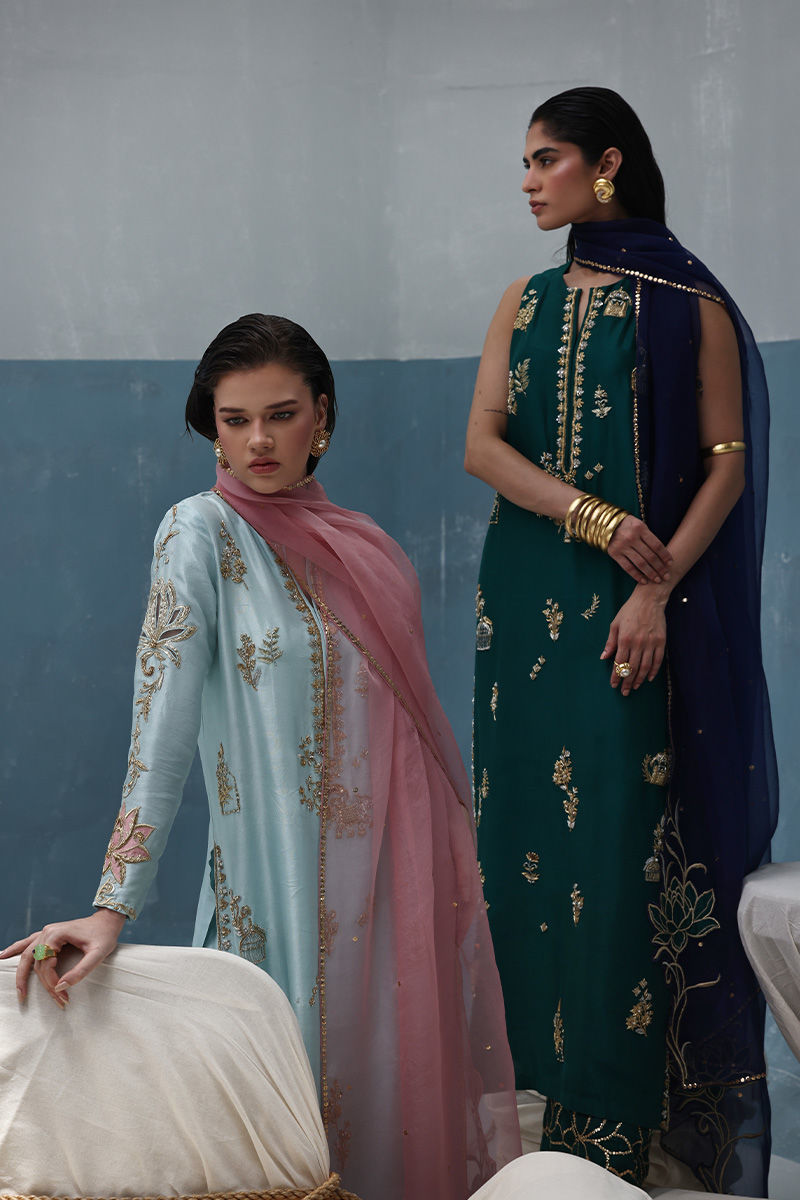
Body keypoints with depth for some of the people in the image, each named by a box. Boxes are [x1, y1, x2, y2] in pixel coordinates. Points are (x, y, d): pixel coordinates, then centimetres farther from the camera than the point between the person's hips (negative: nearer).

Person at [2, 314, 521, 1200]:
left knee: (413, 1073, 11)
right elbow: (161, 732, -17)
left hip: (405, 877, 6)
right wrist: (113, 907, -25)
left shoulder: (356, 540, 10)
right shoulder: (201, 532, -9)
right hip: (292, 887, -6)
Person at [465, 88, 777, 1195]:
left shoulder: (691, 306, -2)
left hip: (640, 603, -5)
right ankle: (553, 1060, 14)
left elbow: (726, 461, -5)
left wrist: (660, 583, -17)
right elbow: (482, 445, 2)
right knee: (534, 819, 4)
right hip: (531, 594, 5)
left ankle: (626, 1109, 3)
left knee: (628, 832, -4)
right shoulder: (527, 303, 12)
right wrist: (596, 518, -13)